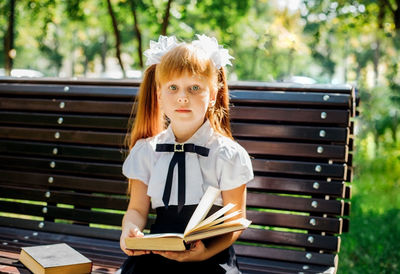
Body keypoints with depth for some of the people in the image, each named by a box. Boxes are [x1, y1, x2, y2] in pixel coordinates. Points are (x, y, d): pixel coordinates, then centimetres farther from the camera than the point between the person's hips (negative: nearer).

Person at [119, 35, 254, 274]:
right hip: (157, 253, 2)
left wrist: (206, 252, -20)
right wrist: (129, 231, -13)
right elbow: (138, 209, 9)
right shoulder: (146, 151, 6)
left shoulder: (228, 155, -4)